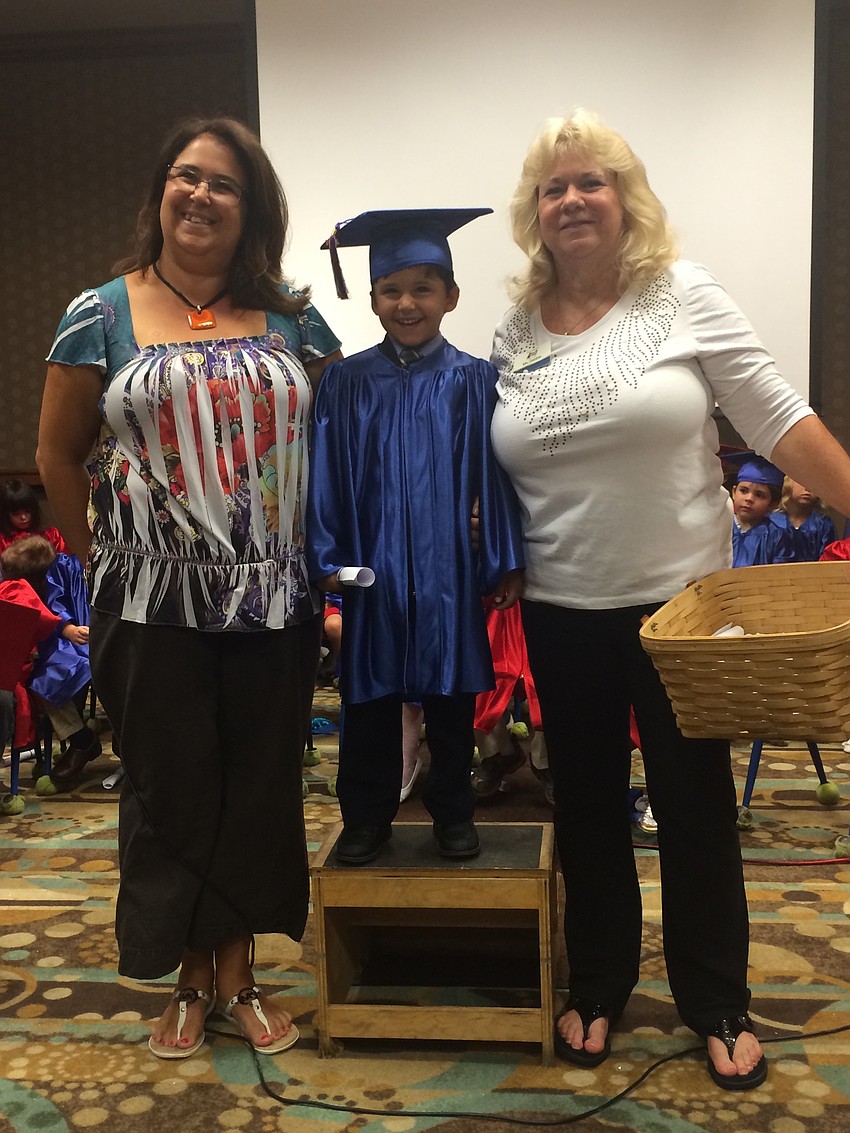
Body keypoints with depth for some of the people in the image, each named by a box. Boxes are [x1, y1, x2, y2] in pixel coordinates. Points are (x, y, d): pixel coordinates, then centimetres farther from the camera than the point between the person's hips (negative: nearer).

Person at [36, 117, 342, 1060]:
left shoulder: (291, 319, 6)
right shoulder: (100, 315, 2)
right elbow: (58, 457, 7)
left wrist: (321, 556, 5)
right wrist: (105, 560, 7)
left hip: (273, 598, 2)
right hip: (152, 603, -1)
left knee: (260, 787, 9)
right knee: (171, 789, 8)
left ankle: (238, 973, 28)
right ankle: (190, 980, 28)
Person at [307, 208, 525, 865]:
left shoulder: (473, 381, 0)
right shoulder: (348, 381, 1)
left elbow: (495, 475, 0)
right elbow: (328, 474, 1)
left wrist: (507, 562, -2)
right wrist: (328, 556, -3)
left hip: (448, 565, 0)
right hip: (373, 564, 1)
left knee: (451, 695, 10)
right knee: (370, 697, 9)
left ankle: (453, 811, 27)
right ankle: (367, 816, 24)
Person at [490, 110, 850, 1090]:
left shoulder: (683, 295, -5)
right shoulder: (514, 332, 4)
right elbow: (491, 475, 10)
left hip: (679, 601, -2)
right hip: (561, 614, 3)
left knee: (697, 805, 8)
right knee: (586, 807, 14)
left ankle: (717, 1005, 28)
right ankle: (596, 988, 34)